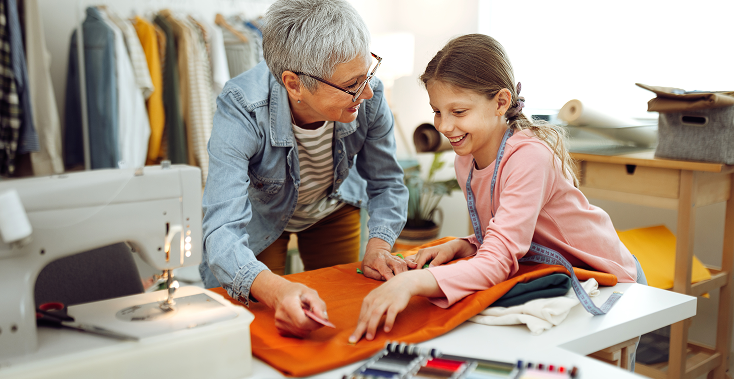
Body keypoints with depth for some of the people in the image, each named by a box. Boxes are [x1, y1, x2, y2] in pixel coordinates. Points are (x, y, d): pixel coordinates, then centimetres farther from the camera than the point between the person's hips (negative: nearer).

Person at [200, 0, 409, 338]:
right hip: (258, 216, -3)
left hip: (333, 209, 3)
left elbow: (386, 184, -14)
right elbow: (221, 231, -48)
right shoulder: (241, 108, -40)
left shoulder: (367, 96, -32)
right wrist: (276, 290, -66)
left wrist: (378, 247, -32)